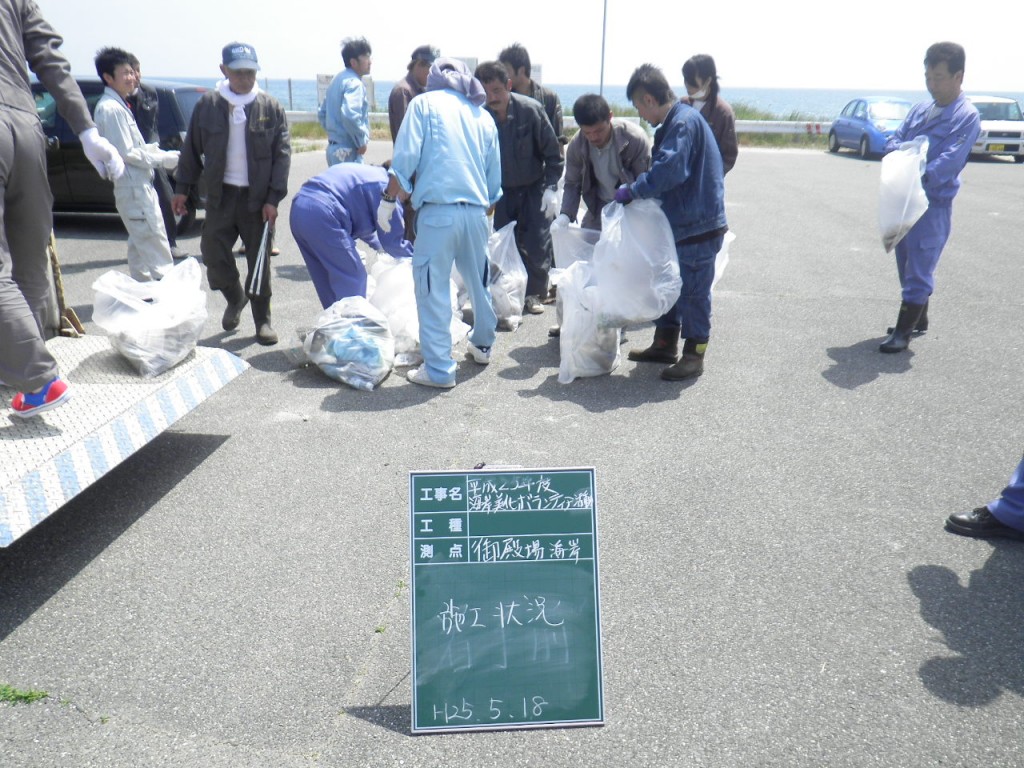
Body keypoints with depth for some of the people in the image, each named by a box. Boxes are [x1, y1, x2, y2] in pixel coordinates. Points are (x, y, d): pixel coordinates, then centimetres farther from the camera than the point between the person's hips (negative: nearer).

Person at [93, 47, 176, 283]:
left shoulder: (118, 105, 16)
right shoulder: (110, 108, -14)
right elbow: (127, 153, -18)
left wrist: (157, 152, 6)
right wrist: (164, 159, -13)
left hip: (138, 185, 11)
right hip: (133, 186, -11)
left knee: (139, 244, 17)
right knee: (156, 246, -11)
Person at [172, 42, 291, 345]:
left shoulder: (270, 107, -1)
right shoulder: (207, 105, 3)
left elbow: (282, 154, -2)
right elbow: (192, 149, 9)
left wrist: (273, 198, -9)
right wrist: (182, 187, 7)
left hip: (257, 196, -2)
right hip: (220, 195, 2)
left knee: (259, 260, 3)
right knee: (212, 252, 1)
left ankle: (263, 319, 15)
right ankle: (235, 297, 30)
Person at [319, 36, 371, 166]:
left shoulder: (338, 79, 16)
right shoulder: (353, 82, -14)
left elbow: (322, 113, 22)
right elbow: (350, 115, -31)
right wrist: (362, 141, -19)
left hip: (334, 147, 10)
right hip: (347, 151, -10)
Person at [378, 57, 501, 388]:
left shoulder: (425, 103, 5)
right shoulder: (483, 115, 17)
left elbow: (405, 158, -7)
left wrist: (388, 199, 1)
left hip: (438, 209, -5)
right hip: (476, 211, 5)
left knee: (433, 289, -1)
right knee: (478, 281, 21)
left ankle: (439, 368, 0)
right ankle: (483, 345, 37)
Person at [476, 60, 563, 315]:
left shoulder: (531, 110, -18)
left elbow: (553, 153, -9)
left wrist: (551, 188, -14)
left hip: (534, 187, -2)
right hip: (501, 189, 2)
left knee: (537, 243, -5)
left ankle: (534, 293, 10)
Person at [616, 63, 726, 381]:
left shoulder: (684, 122, -19)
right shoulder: (673, 122, 13)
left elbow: (668, 170, -29)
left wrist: (631, 190, -18)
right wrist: (637, 190, 5)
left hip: (698, 224, -10)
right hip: (679, 221, 10)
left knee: (693, 290, -1)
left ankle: (694, 355, 10)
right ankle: (665, 344, 30)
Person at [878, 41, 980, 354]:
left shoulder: (967, 116, -9)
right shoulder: (920, 109, 12)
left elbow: (950, 161, -19)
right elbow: (894, 140, 8)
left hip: (934, 203, -7)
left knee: (919, 269, -4)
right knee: (907, 264, 16)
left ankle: (904, 330, 2)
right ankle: (919, 319, 31)